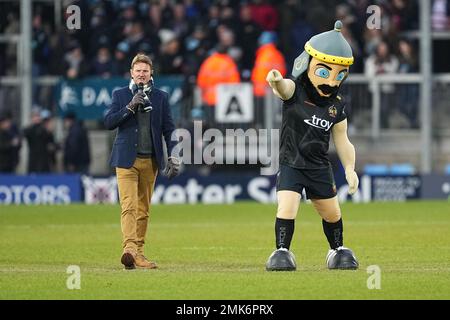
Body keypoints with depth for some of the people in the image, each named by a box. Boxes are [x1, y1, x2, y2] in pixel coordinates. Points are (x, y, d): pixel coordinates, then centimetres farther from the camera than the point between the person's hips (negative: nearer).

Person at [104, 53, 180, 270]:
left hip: (151, 161, 3)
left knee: (143, 209, 7)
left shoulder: (161, 97, 10)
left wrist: (173, 156, -1)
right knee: (129, 207, -15)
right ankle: (129, 250, -28)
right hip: (127, 160, -3)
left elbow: (169, 129, 9)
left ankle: (138, 252, 13)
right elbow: (108, 122, -3)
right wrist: (130, 107, -13)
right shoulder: (120, 95, 6)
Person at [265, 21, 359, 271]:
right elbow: (284, 89, -39)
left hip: (320, 166, 4)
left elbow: (342, 140, 7)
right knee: (287, 207, -21)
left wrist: (350, 170, -3)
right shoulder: (295, 90, -14)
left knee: (332, 213, 16)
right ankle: (282, 251, -6)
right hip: (291, 163, -4)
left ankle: (338, 249, 39)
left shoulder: (337, 106, -1)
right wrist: (276, 81, -64)